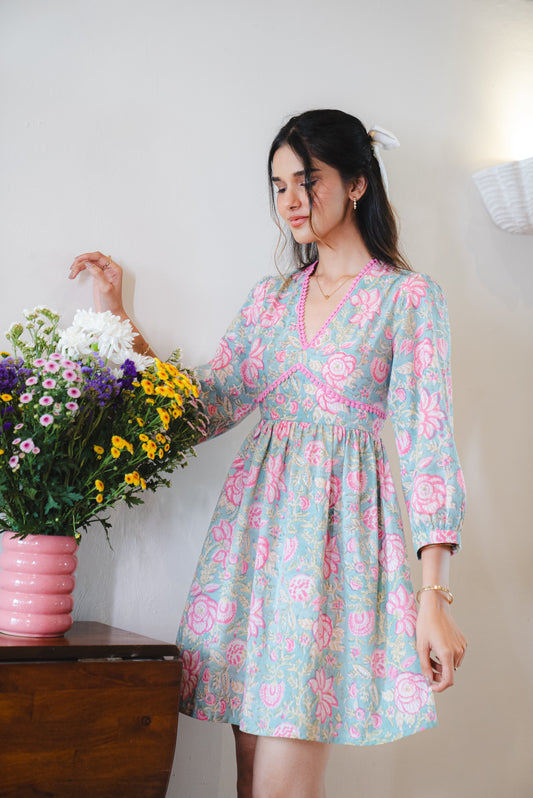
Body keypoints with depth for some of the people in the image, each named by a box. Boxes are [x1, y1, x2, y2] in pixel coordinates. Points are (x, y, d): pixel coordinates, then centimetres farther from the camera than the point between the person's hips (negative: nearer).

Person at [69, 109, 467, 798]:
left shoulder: (406, 295, 0)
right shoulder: (271, 298, 15)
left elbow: (427, 442, -7)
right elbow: (202, 410, 12)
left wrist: (434, 593, -14)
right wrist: (119, 319, 11)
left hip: (338, 527, -5)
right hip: (256, 519, 5)